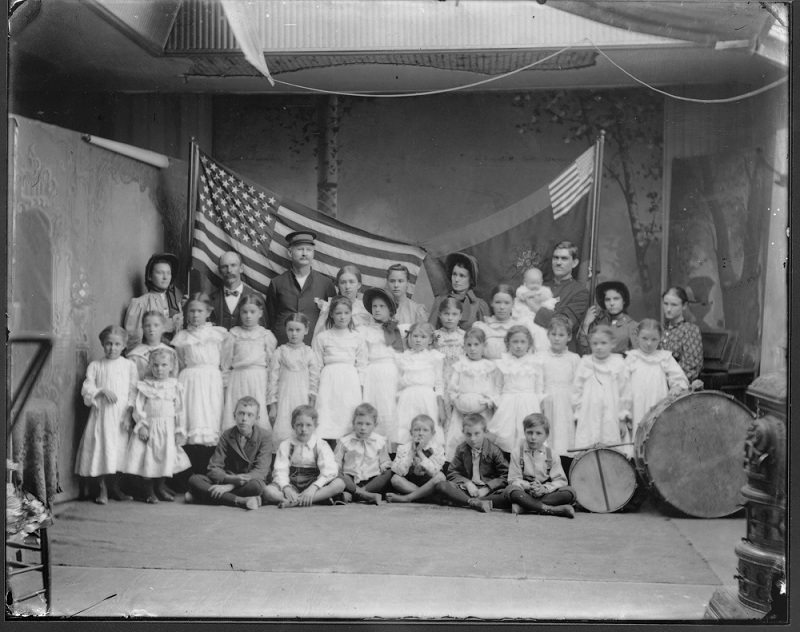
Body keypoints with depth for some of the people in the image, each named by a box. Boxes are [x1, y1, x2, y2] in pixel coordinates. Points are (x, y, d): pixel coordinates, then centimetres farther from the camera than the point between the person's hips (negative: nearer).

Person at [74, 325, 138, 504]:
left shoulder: (129, 365, 6)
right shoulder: (95, 366, 8)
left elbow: (134, 392, 2)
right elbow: (87, 389, 1)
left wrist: (129, 414, -7)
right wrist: (102, 391, -15)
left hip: (122, 414, 0)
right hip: (102, 413, 0)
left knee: (119, 449, 2)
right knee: (102, 448, -5)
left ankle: (115, 488, 15)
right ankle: (102, 490, 4)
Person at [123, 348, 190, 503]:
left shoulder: (175, 387, 4)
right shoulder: (144, 386, 0)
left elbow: (179, 411, 5)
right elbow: (138, 407, -3)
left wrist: (180, 431, 1)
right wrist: (141, 425, -12)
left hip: (167, 429, 2)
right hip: (149, 427, -2)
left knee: (165, 458, 4)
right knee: (148, 458, -2)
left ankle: (160, 488, 19)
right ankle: (147, 491, 7)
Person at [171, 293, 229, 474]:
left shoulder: (219, 333, 11)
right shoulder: (181, 336, 14)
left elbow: (225, 364, 10)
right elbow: (179, 365, 18)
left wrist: (225, 385, 2)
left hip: (212, 384, 0)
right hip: (189, 382, 0)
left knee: (211, 428, -8)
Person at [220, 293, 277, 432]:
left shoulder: (266, 335, 5)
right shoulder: (233, 334, 6)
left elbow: (272, 363, 6)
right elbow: (226, 362, 7)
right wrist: (225, 383, 4)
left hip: (259, 379, 0)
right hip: (238, 379, 0)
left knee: (259, 417, -4)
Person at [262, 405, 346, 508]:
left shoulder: (321, 445, 2)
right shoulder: (285, 446, 6)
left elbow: (329, 471, -12)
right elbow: (280, 471, -5)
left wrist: (313, 488, -28)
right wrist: (286, 488, -26)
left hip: (314, 484, 0)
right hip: (292, 485, 0)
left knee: (339, 483, -29)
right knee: (267, 491, -29)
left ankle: (295, 502, -34)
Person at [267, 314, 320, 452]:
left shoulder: (310, 353, 4)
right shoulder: (280, 352, 4)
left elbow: (314, 378, 4)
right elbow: (273, 379, 4)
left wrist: (311, 401, -5)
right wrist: (272, 406, 1)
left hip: (303, 399, 0)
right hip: (284, 398, 0)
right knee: (282, 435, -8)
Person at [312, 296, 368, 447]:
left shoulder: (358, 338, 9)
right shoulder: (322, 338, 6)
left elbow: (361, 366, 10)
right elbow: (317, 366, 6)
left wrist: (361, 389, 3)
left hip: (351, 384, 1)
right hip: (329, 383, -1)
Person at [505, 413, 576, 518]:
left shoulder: (551, 455, 5)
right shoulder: (517, 453, 3)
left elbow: (560, 480, -1)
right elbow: (513, 479, -4)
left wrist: (544, 488, -21)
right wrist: (529, 486, -23)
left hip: (545, 493, 2)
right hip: (525, 493, -2)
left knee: (570, 492, -25)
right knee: (510, 490, -34)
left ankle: (524, 506, -29)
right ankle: (551, 509, -34)